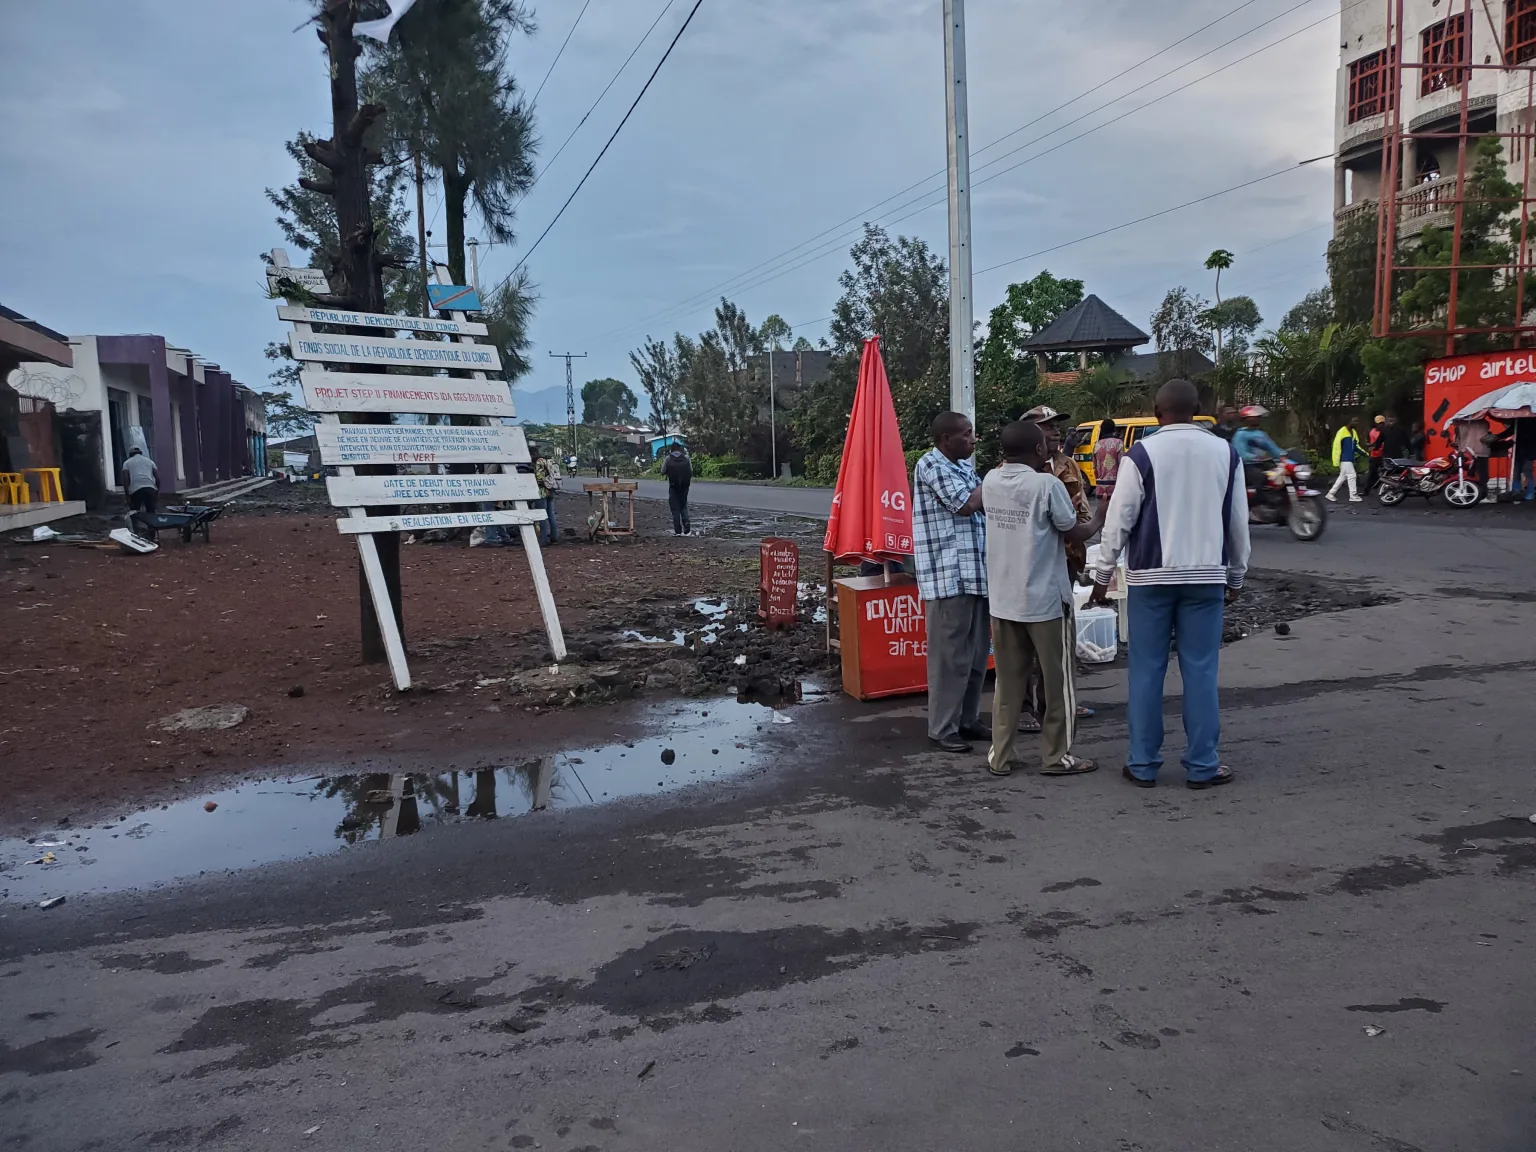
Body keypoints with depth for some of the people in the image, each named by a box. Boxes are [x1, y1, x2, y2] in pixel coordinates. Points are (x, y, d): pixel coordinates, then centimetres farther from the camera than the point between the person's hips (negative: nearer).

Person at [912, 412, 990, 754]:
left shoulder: (963, 467, 18)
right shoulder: (931, 465, -11)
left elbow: (984, 506, 22)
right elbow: (967, 505, -17)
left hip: (976, 573, 9)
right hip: (948, 577, -9)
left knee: (976, 653, 13)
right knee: (950, 655, -4)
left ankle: (968, 719, 24)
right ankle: (943, 728, 5)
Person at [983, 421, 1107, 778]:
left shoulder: (991, 482, 2)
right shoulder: (1047, 485, -14)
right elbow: (1073, 534, -6)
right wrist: (1099, 520, 11)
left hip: (1003, 600, 5)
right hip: (1045, 599, -5)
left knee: (1008, 681, 12)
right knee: (1057, 681, 9)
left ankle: (1000, 756, 15)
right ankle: (1056, 756, 16)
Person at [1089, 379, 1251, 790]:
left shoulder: (1141, 455, -7)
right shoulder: (1225, 453, 4)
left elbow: (1119, 519, -7)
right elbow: (1238, 521, 9)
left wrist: (1103, 574, 2)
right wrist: (1236, 575, 20)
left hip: (1150, 576, -2)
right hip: (1207, 576, 2)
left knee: (1147, 670, 5)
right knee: (1200, 670, 6)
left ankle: (1143, 764, 10)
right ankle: (1202, 766, 10)